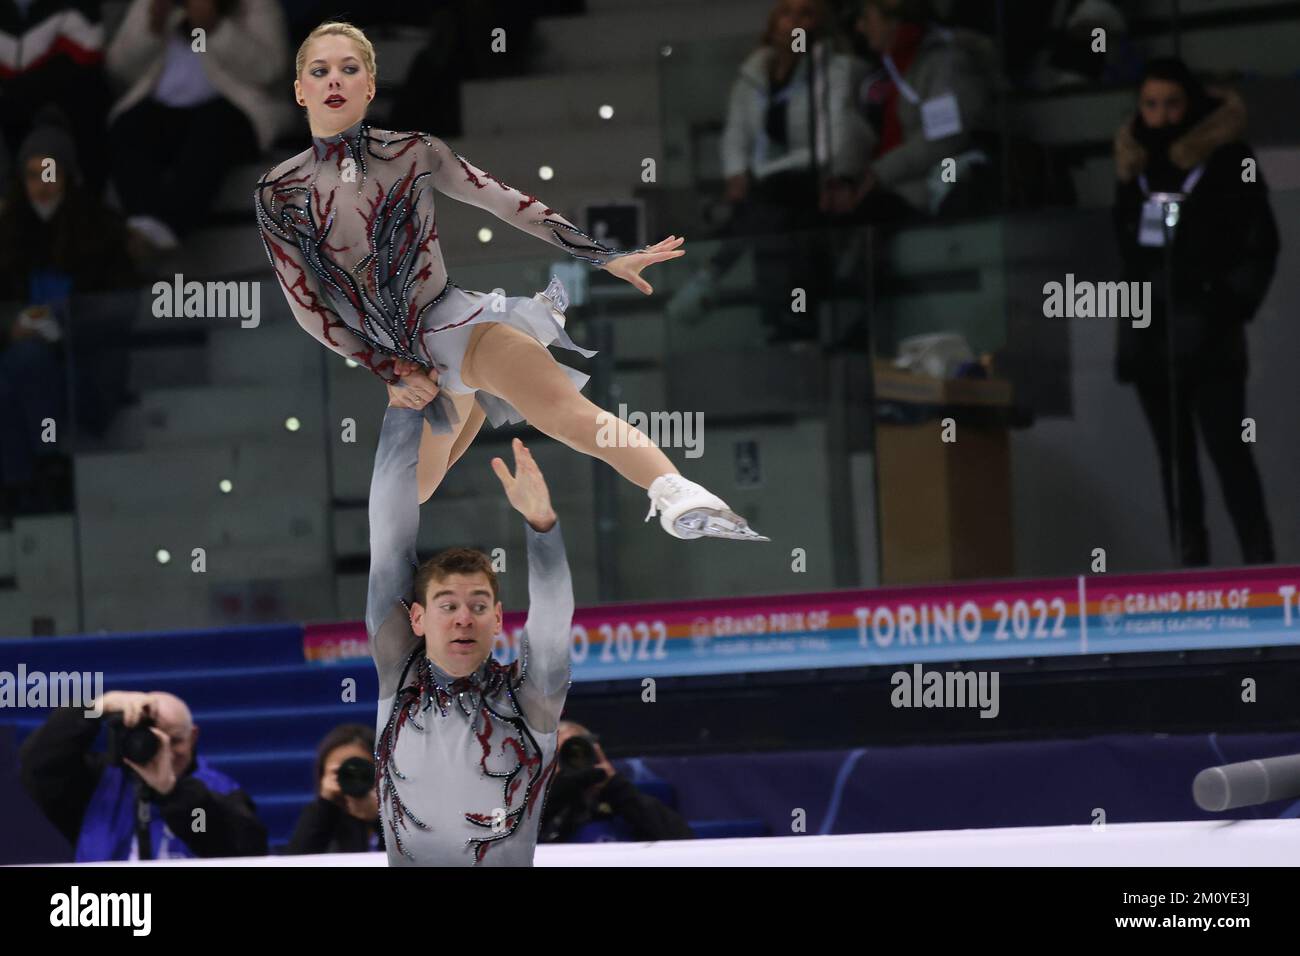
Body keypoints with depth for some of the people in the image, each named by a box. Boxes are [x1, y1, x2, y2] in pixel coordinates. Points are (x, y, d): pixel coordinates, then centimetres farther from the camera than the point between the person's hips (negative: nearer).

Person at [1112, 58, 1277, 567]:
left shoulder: (1228, 162, -5)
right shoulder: (1134, 163, 9)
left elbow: (1260, 245, -3)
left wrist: (1233, 305, -9)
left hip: (1207, 334, -5)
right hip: (1150, 330, 5)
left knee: (1228, 449, -11)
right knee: (1174, 454, 9)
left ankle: (1259, 561, -10)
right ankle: (1190, 563, 13)